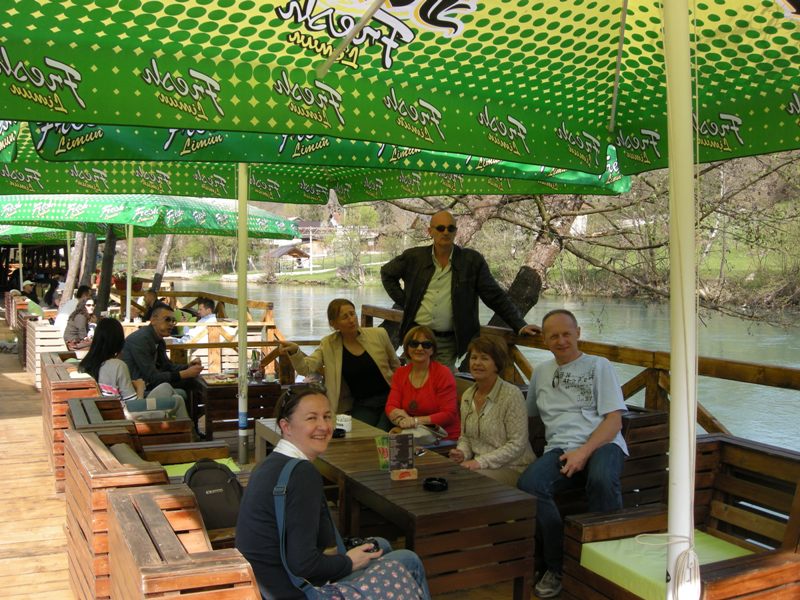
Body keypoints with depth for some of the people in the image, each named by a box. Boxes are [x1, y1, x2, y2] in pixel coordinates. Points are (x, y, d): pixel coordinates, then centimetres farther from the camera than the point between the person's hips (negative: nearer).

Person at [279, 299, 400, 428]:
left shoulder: (378, 335, 0)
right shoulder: (328, 344, 0)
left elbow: (396, 365, 14)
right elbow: (305, 368, -11)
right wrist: (294, 351, -29)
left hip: (389, 399, 0)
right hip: (361, 405, 1)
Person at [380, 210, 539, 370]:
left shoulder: (472, 260, -3)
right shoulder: (414, 257, 1)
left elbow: (496, 297, -1)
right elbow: (387, 273, 17)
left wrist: (520, 325, -7)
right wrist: (403, 301, 6)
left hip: (448, 343, -1)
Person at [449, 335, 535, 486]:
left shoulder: (512, 395, -12)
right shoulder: (467, 396, 9)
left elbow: (517, 444, -15)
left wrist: (481, 461, -20)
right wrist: (462, 453, -4)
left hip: (513, 468, -6)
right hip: (478, 465, 6)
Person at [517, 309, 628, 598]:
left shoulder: (599, 366, 9)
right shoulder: (541, 372, 23)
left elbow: (614, 420, -1)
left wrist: (584, 451, -16)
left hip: (601, 444, -3)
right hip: (559, 449, 3)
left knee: (602, 479, -38)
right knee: (528, 485, -28)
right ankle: (556, 566, -9)